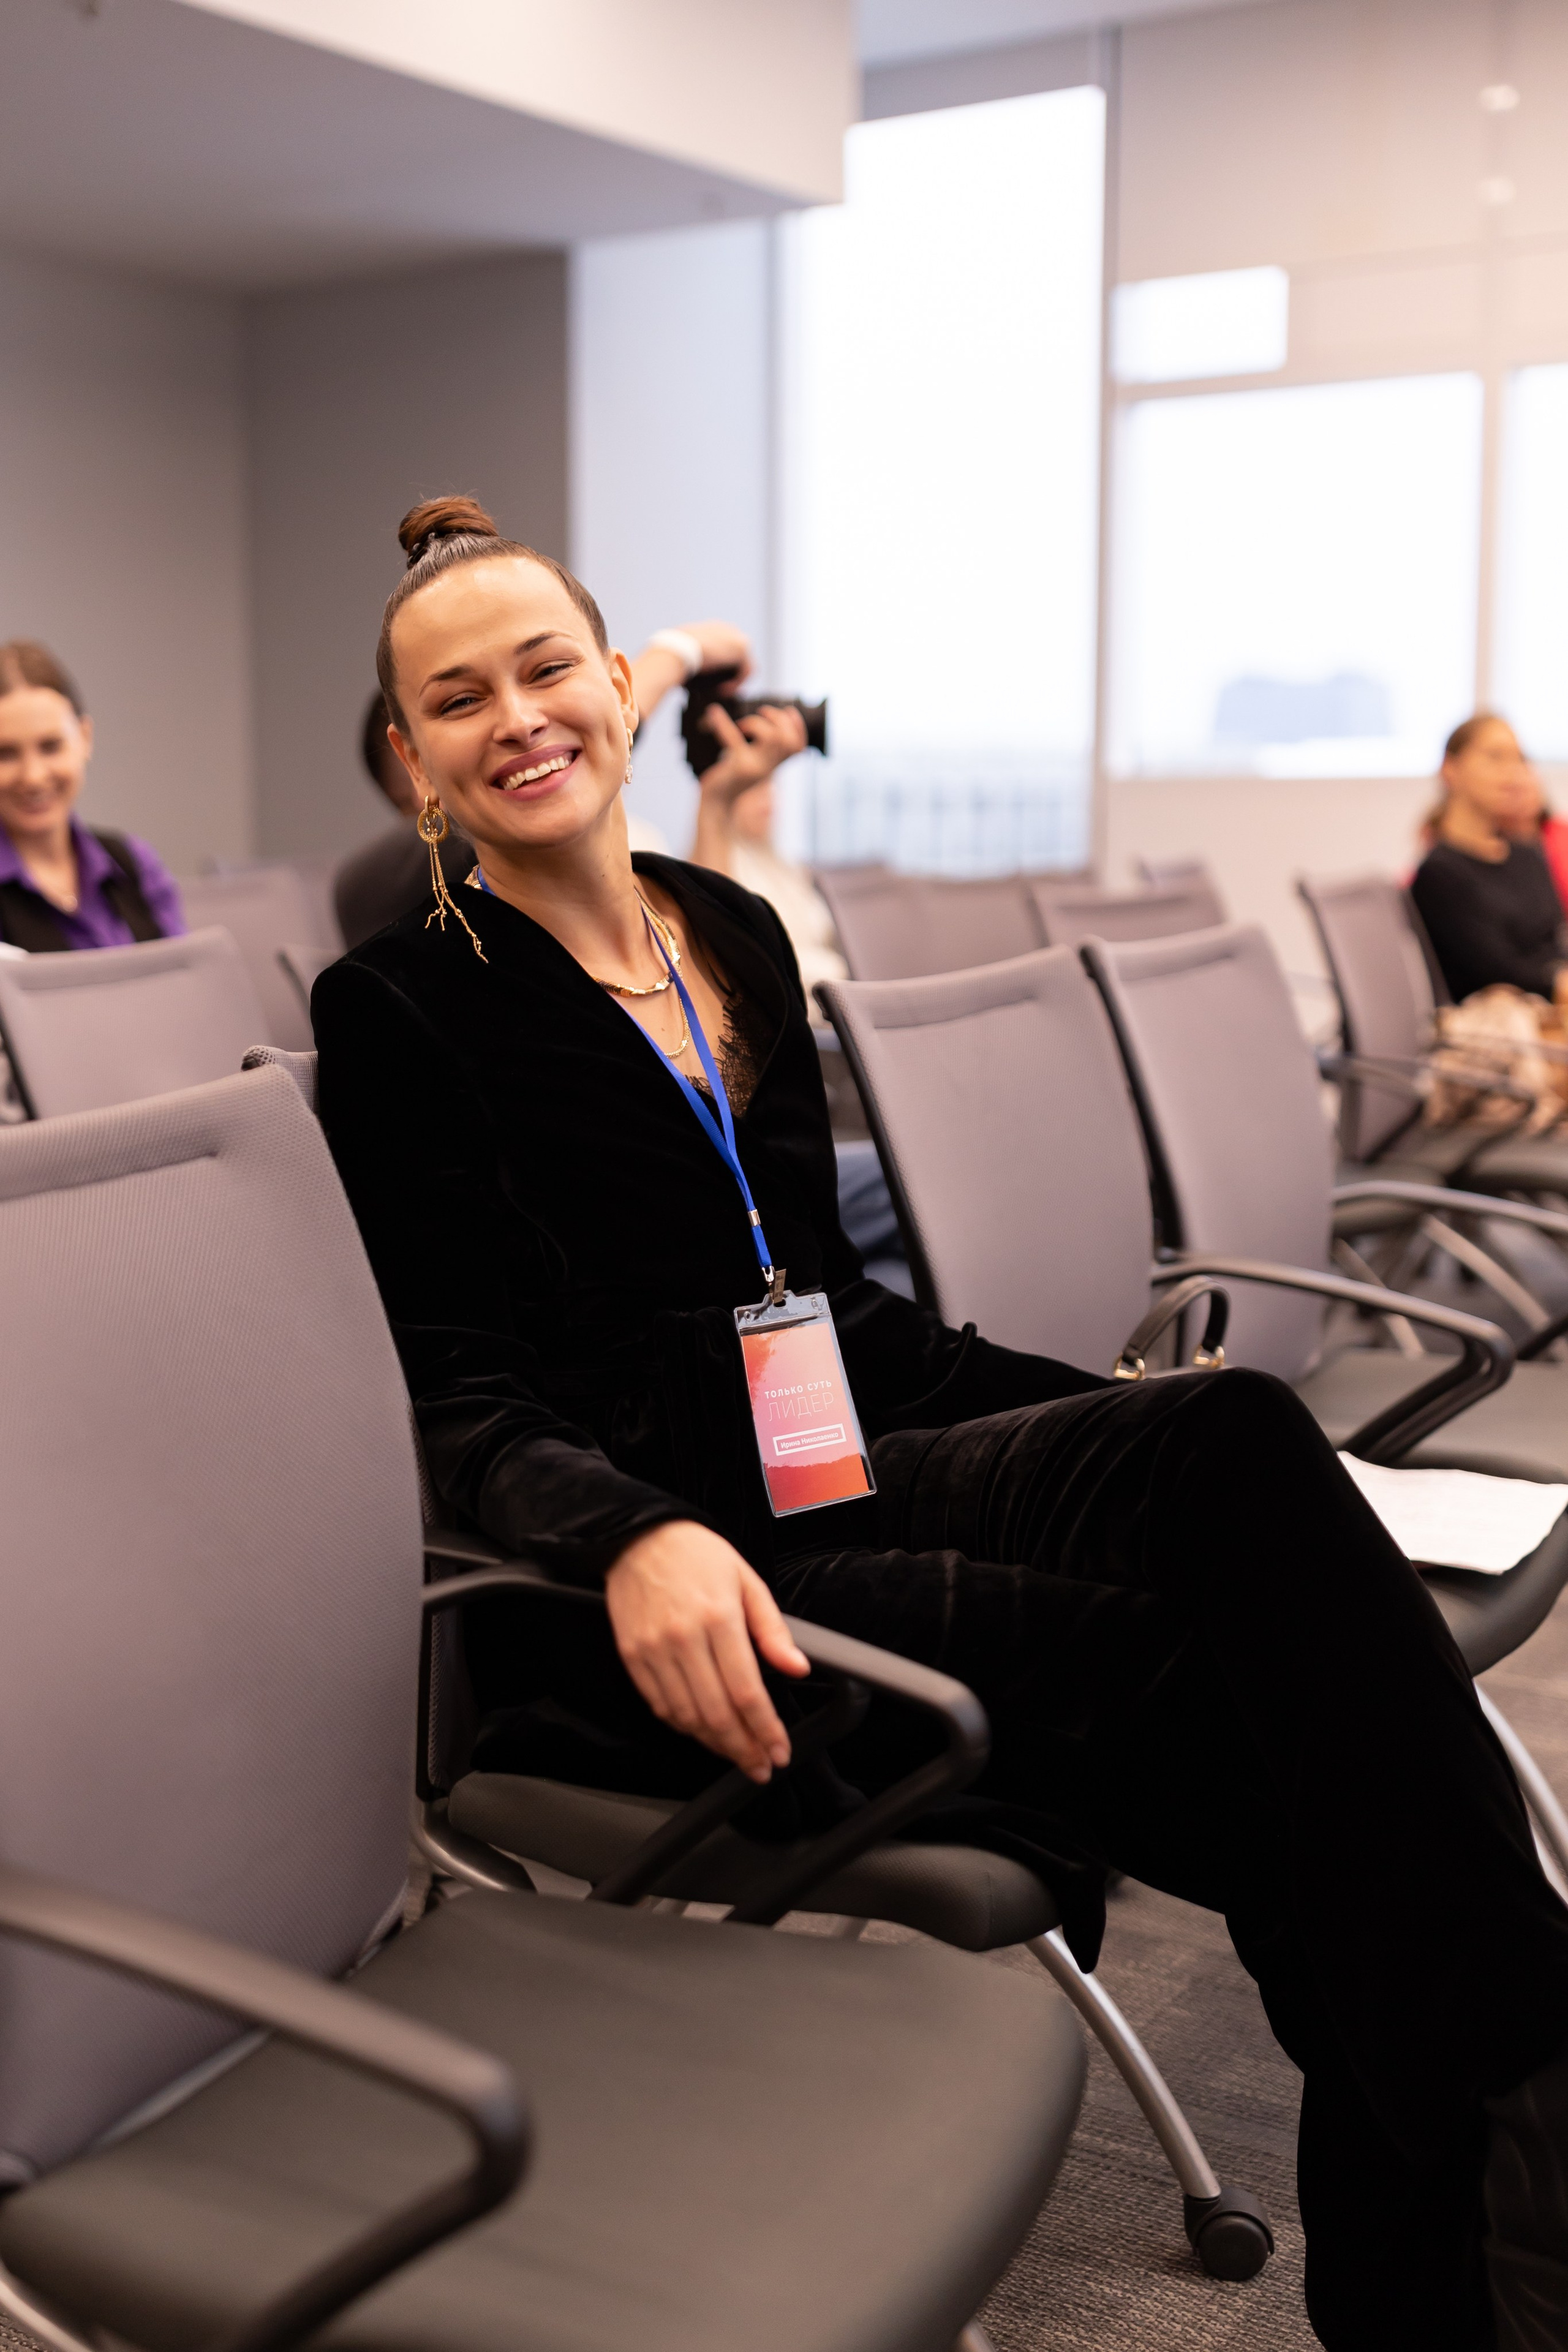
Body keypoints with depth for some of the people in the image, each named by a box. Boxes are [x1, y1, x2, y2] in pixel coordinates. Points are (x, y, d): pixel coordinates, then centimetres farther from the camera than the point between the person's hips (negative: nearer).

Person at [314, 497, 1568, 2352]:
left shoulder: (736, 933, 16)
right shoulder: (401, 1011, -2)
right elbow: (462, 1396, -8)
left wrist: (1149, 1422, 7)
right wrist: (635, 1536, -31)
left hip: (821, 1480, 5)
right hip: (626, 1592, -5)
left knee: (1232, 1446, -26)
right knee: (1257, 1678, -27)